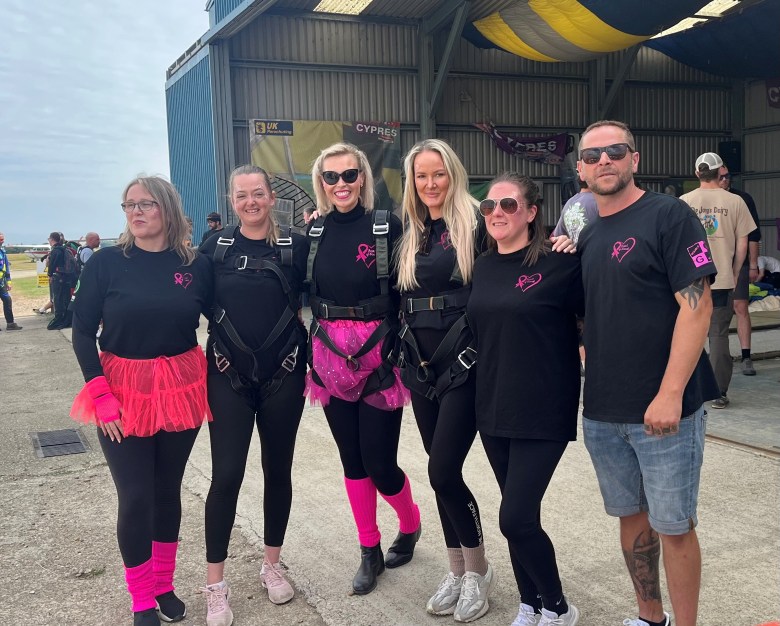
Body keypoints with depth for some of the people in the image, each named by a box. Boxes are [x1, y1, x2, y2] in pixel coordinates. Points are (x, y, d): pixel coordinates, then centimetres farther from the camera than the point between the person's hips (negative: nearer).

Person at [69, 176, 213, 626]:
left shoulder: (196, 266, -2)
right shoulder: (106, 263, -6)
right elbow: (83, 333, -5)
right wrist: (101, 395, -12)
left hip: (181, 389, 2)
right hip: (124, 394, -2)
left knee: (168, 490, 14)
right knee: (136, 497, 1)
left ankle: (165, 586, 32)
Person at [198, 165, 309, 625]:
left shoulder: (296, 246, 0)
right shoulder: (215, 248, 1)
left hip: (283, 374, 1)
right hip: (229, 375, -1)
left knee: (278, 470, 11)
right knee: (226, 476, -3)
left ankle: (272, 565, 30)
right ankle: (216, 584, 11)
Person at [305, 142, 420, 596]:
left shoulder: (387, 226, -6)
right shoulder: (314, 232, 6)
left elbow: (406, 293, -4)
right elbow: (306, 294, 13)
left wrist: (399, 349, -9)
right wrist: (310, 350, 7)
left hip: (378, 357, -4)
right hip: (331, 358, 4)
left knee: (379, 462, -1)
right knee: (352, 459, 11)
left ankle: (411, 524, 30)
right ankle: (370, 551, 26)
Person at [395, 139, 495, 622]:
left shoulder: (475, 224, -5)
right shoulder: (410, 236, 12)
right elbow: (402, 300, 17)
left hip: (464, 364, -5)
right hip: (422, 366, 5)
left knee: (444, 471, -8)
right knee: (442, 472, 10)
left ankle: (479, 569, 13)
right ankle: (458, 569, 25)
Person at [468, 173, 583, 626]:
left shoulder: (559, 263, -12)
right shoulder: (484, 266, 8)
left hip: (543, 411, -6)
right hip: (494, 408, 6)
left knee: (516, 518, -7)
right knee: (519, 515, 15)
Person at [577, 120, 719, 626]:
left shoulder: (668, 215, -8)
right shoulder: (588, 237, 11)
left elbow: (697, 304, -15)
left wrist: (671, 394, -21)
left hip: (663, 411, -6)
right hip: (603, 411, 6)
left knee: (673, 526, 4)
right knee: (631, 515, 17)